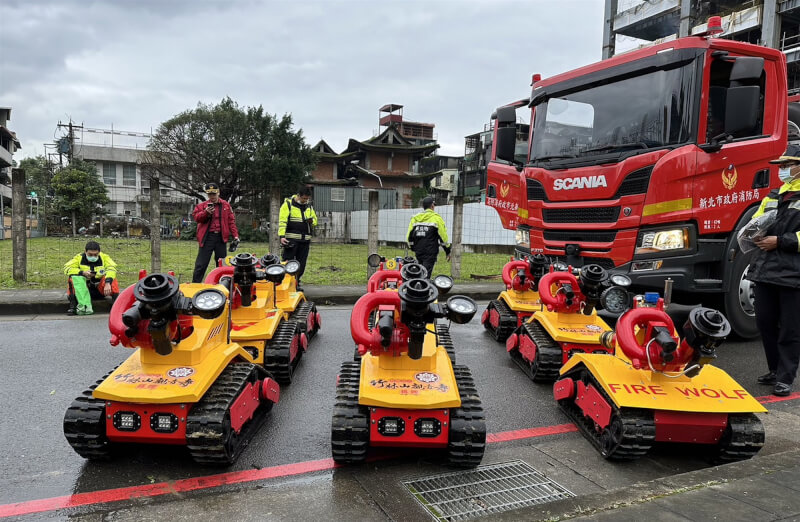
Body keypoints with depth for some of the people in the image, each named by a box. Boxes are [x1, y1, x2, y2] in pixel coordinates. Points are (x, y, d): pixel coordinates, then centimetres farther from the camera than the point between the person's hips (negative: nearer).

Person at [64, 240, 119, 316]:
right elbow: (67, 268, -14)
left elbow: (111, 269, -23)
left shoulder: (104, 257, -5)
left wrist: (107, 283, -41)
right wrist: (82, 273, -30)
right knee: (73, 277, -23)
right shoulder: (79, 258, -3)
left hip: (101, 290, -1)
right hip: (84, 288, 1)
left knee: (111, 278, -25)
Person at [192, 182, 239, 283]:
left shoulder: (226, 205, 10)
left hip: (221, 237, 2)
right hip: (207, 237, -2)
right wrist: (206, 212, -18)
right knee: (201, 263, -4)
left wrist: (235, 235, 1)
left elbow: (231, 221, 9)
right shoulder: (202, 205, 6)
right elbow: (196, 217, -2)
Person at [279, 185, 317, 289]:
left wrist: (311, 221, -2)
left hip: (305, 239, 6)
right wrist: (282, 236, -18)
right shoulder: (288, 204, -2)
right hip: (291, 239, -5)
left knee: (301, 264, 7)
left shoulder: (309, 206, 16)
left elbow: (315, 220, 24)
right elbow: (282, 221, -8)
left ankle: (296, 283, 17)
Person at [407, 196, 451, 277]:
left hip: (418, 252, 6)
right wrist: (448, 251, 3)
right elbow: (443, 237, -7)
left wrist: (414, 249, 26)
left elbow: (409, 237, 12)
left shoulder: (415, 218, 11)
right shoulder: (436, 218, -5)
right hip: (430, 252, -5)